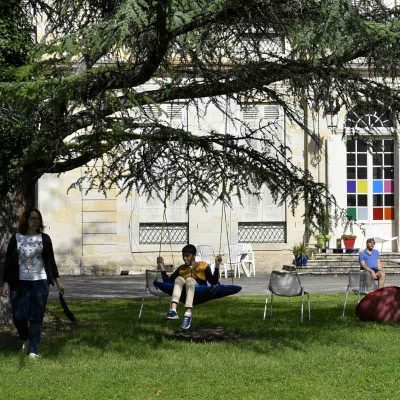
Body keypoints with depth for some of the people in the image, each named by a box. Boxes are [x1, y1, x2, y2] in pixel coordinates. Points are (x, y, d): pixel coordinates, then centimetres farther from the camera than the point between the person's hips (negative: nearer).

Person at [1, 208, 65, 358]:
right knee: (18, 316, -1)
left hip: (40, 283, 0)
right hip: (20, 283, 0)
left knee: (36, 318, -1)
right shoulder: (16, 238, 1)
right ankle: (26, 339, 29)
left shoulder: (44, 239, 4)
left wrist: (58, 281, 7)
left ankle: (33, 350, 7)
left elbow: (51, 261, 10)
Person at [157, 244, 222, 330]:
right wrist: (162, 268, 7)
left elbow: (213, 282, 3)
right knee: (179, 279, -23)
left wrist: (217, 266, -6)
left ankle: (188, 313, -53)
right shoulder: (181, 269, 24)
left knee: (190, 280, -30)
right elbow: (168, 281, 14)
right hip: (184, 294, 3)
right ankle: (173, 309, -47)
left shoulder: (203, 266, 17)